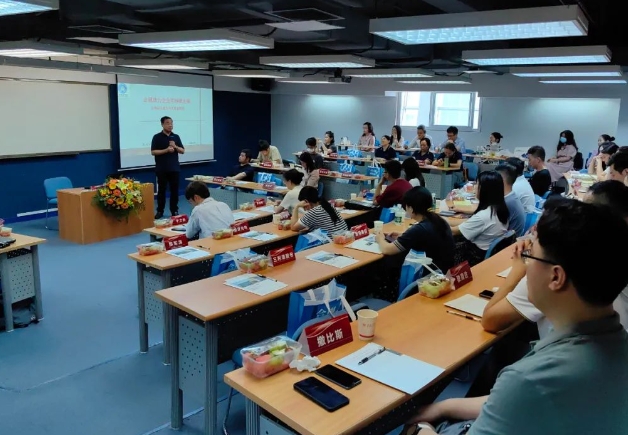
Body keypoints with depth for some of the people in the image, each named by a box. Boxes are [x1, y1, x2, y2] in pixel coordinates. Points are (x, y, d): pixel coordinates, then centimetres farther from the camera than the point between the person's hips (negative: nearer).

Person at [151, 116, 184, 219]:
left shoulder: (176, 137, 8)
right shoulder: (157, 137, -1)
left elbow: (183, 151, 7)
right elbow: (153, 152, -7)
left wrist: (175, 146, -12)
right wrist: (166, 150, -17)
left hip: (174, 168, 3)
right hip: (161, 169, -3)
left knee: (174, 190, 4)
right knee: (161, 190, 3)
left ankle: (174, 210, 13)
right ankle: (160, 211, 12)